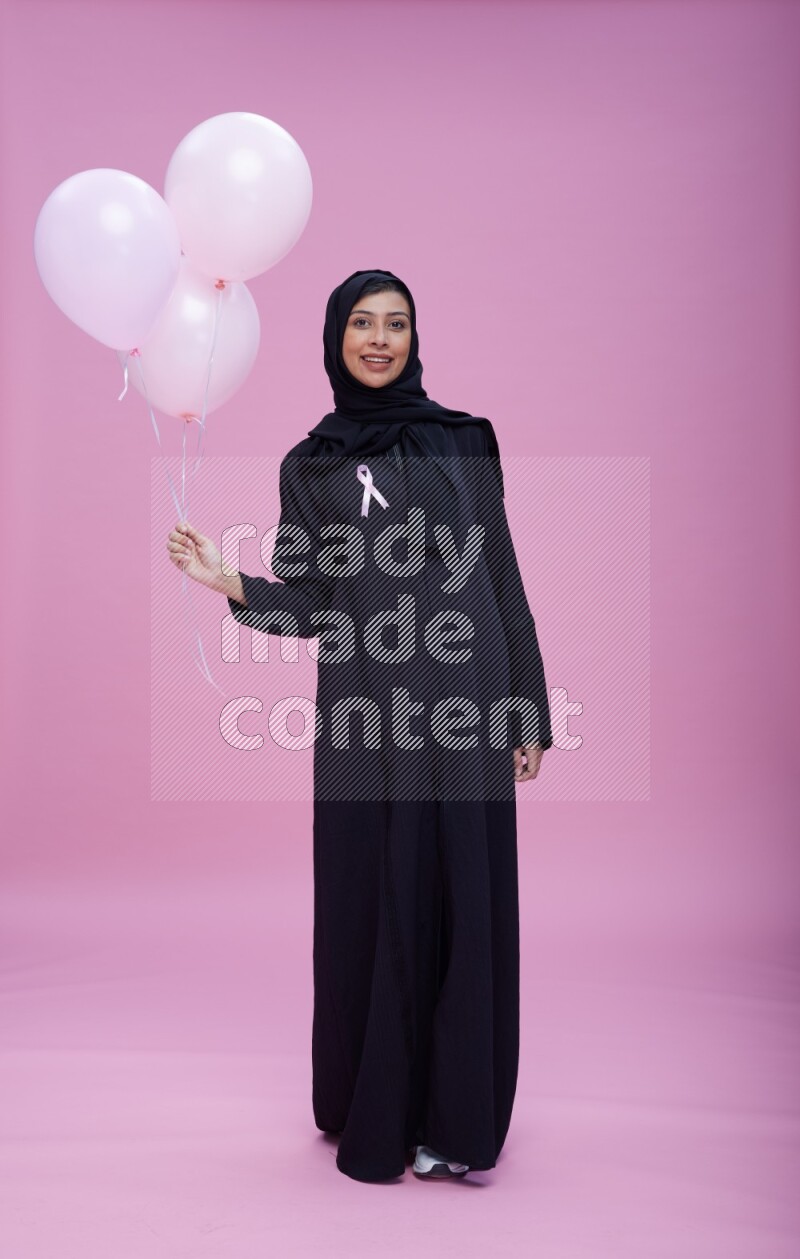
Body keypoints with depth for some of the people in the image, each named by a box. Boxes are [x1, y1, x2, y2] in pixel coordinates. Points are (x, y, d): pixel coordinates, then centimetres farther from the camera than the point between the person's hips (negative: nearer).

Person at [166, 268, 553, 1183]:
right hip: (366, 716, 0)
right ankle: (373, 1116, 23)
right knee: (374, 907, 4)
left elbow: (503, 580, 8)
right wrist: (229, 584, -14)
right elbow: (311, 604, 4)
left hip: (464, 705, 1)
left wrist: (529, 710, 4)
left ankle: (457, 1118, 19)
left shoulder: (463, 442, 10)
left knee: (467, 902, 3)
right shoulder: (311, 464, 9)